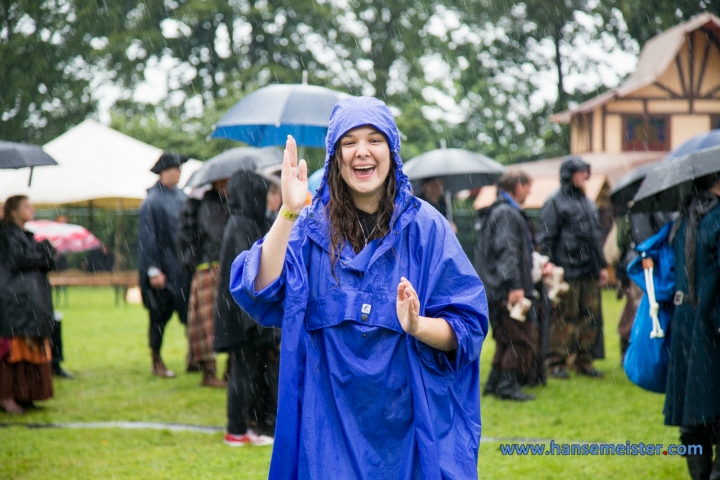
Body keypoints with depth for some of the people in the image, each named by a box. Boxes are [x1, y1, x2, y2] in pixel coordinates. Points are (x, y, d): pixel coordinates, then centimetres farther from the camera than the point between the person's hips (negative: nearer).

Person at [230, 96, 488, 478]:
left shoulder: (424, 225, -1)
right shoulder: (311, 226, 2)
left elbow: (467, 328, -3)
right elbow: (260, 293, -14)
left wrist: (418, 326, -23)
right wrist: (287, 213, -23)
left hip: (410, 422, 0)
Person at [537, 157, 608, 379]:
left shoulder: (588, 203, 20)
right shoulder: (555, 202, -3)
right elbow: (546, 238, -7)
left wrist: (602, 265, 21)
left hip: (590, 270, 7)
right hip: (567, 270, -7)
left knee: (590, 316, 7)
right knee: (565, 317, -5)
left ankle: (583, 360, 16)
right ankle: (556, 363, 2)